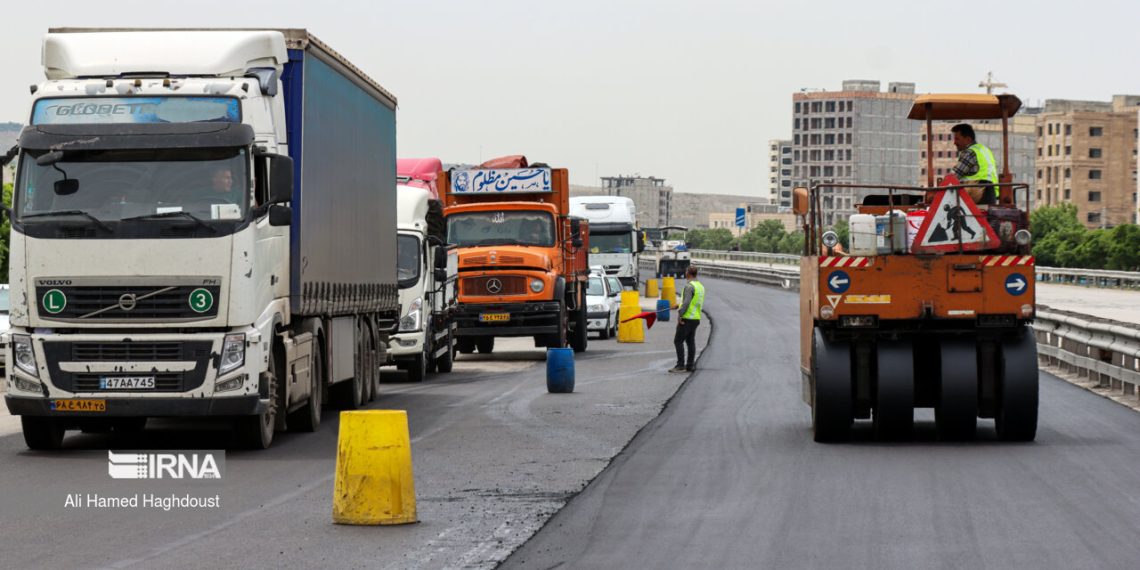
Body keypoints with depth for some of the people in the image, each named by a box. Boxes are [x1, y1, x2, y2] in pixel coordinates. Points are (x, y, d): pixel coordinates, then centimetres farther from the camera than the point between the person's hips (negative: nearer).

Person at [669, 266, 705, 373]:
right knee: (691, 342, 10)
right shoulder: (701, 286, 13)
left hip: (687, 319, -9)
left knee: (678, 341, -5)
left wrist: (680, 315, -19)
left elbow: (686, 303, -24)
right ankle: (689, 366, 11)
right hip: (696, 318, 9)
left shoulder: (689, 286, -16)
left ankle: (680, 365, -9)